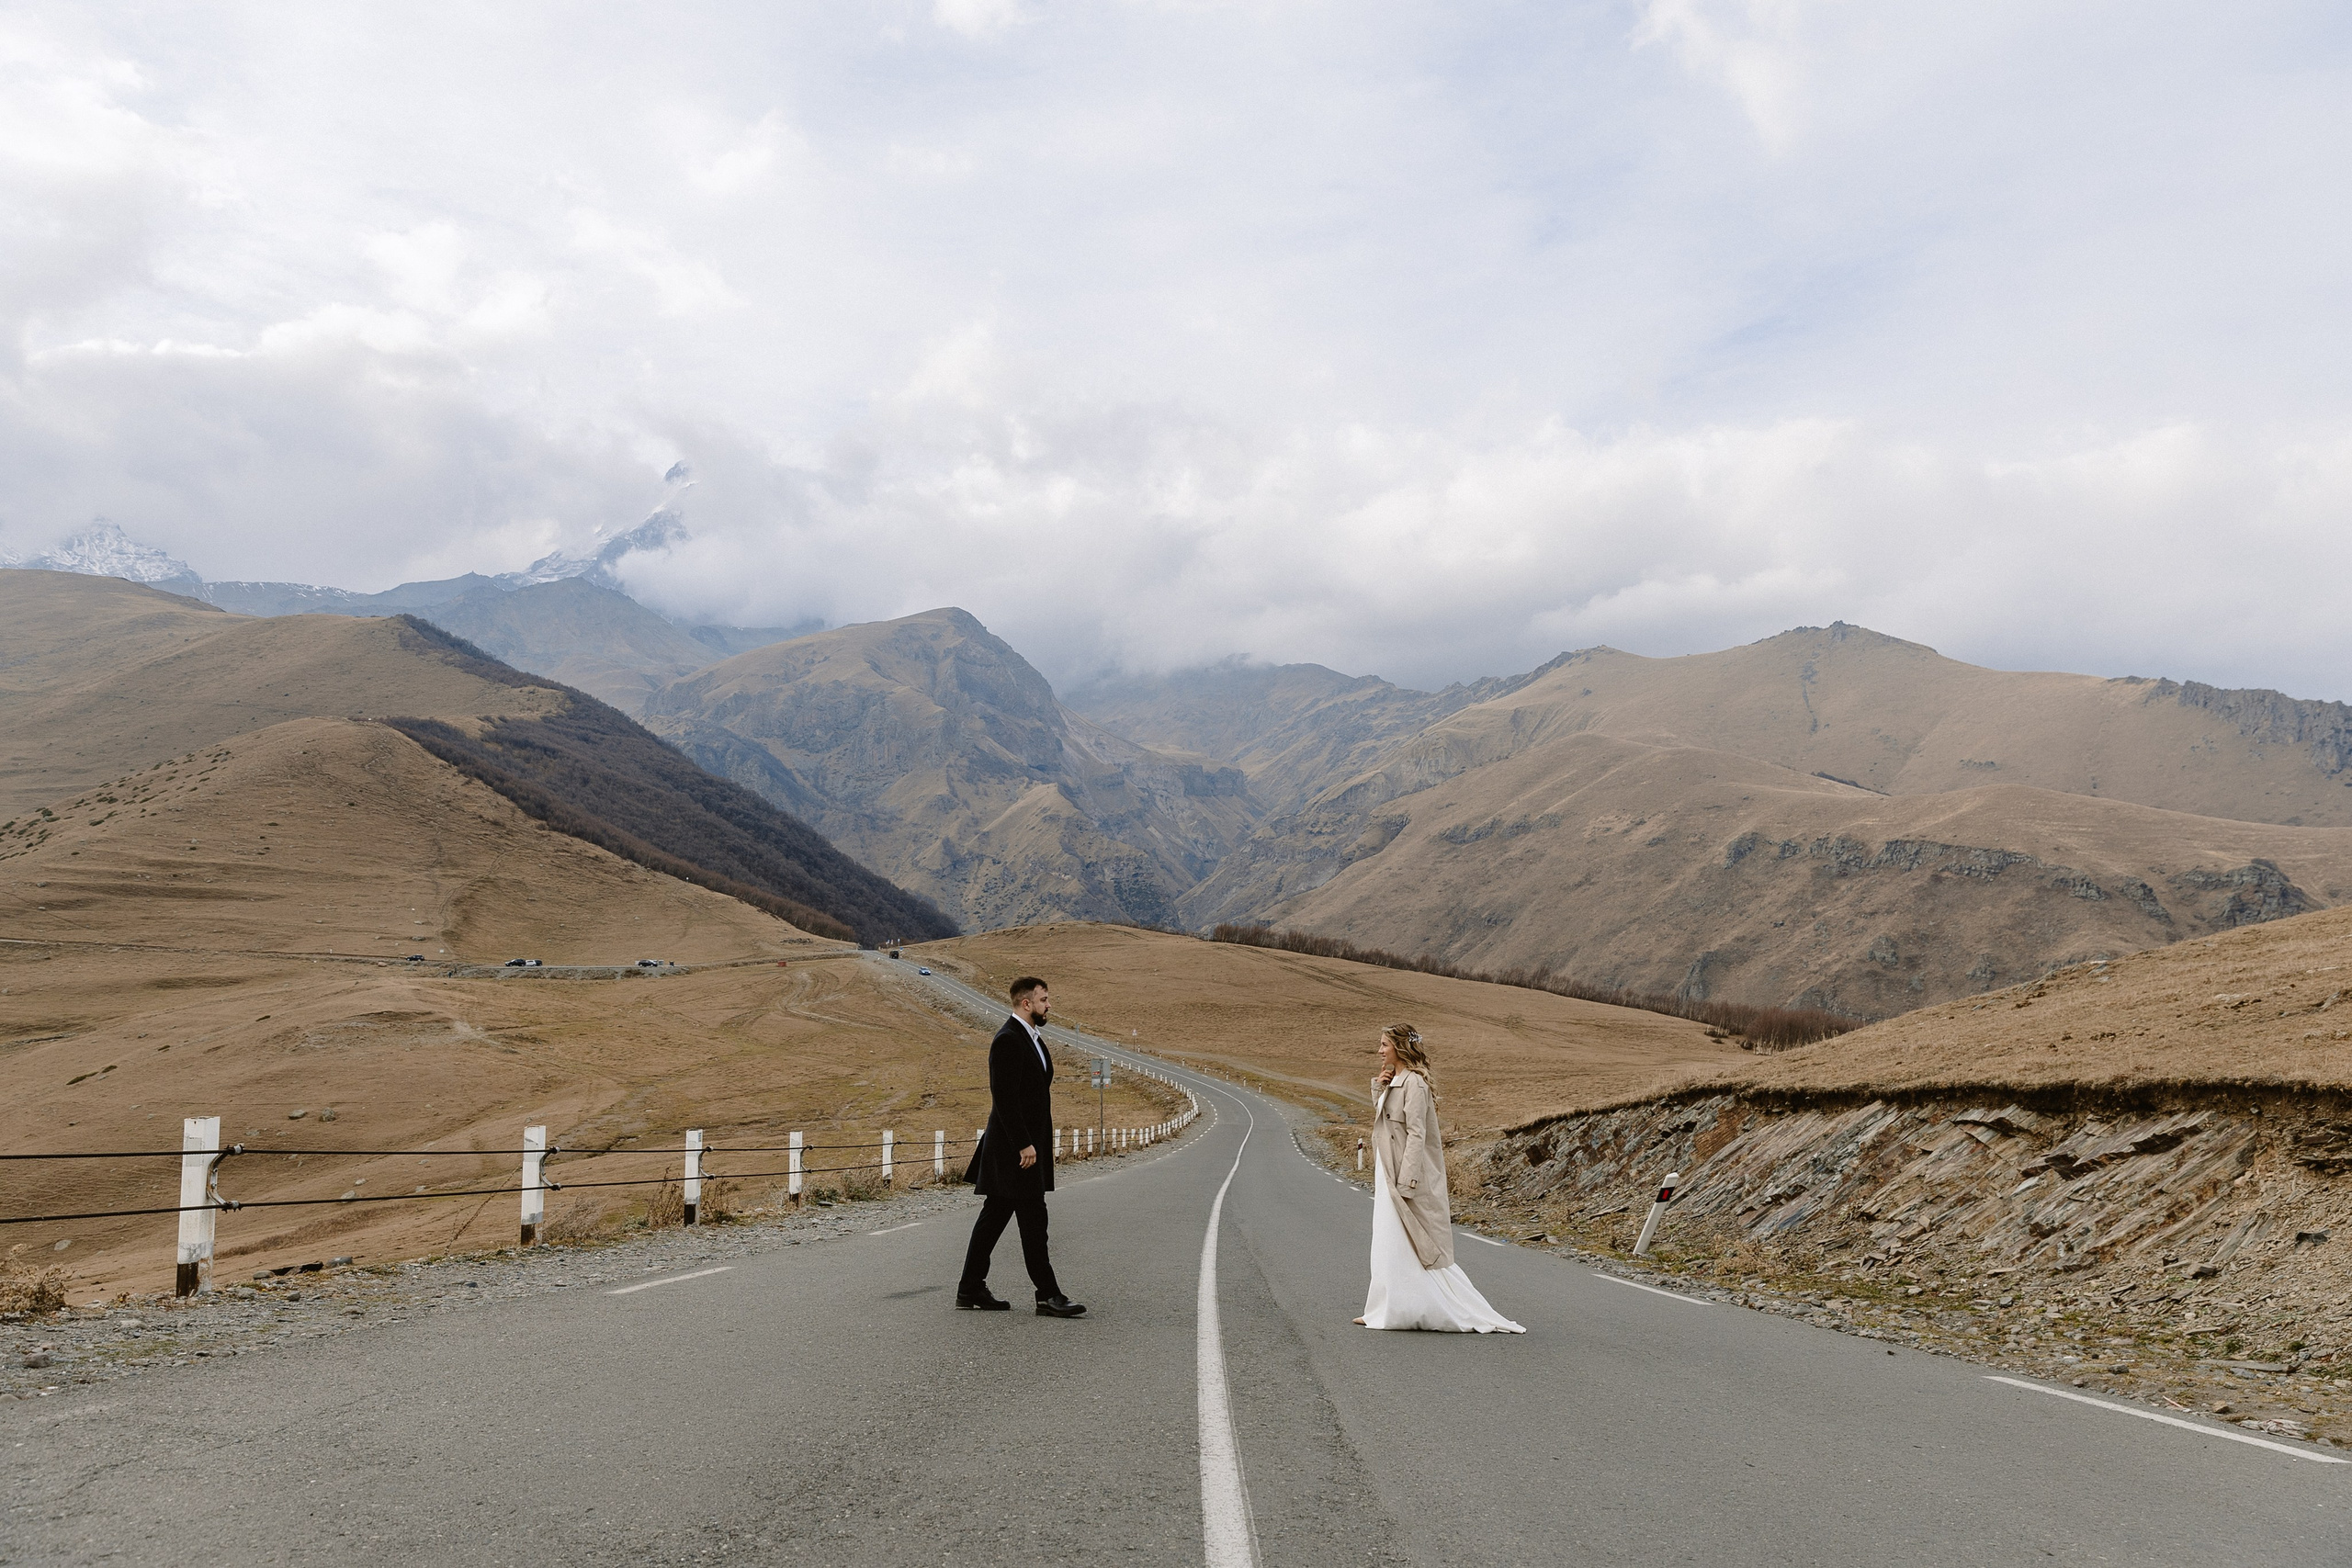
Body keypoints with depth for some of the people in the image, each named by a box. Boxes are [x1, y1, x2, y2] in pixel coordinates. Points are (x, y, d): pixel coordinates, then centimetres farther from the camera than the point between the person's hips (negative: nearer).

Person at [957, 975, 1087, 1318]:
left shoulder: (1033, 1038, 16)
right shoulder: (1007, 1040, -16)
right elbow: (1005, 1097, -21)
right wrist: (1024, 1144, -22)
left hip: (1028, 1144, 10)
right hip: (1014, 1147, -10)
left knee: (995, 1216, 12)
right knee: (1033, 1218, -6)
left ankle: (971, 1291, 18)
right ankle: (1048, 1296, -1)